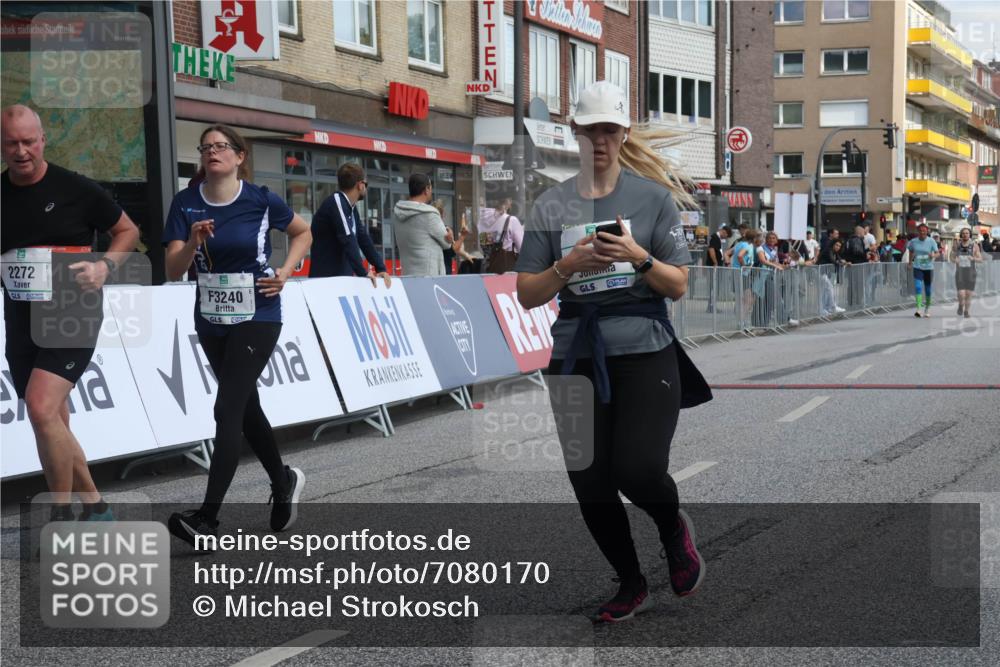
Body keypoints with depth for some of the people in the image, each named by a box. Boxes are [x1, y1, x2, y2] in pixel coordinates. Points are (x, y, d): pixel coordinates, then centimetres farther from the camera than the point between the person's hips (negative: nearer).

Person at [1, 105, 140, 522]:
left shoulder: (76, 189, -5)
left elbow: (128, 230, 7)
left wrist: (105, 265, -10)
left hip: (73, 316, -5)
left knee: (41, 407, -22)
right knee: (54, 424, 11)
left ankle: (61, 515, -9)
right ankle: (95, 507, 27)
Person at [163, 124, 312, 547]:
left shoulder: (261, 201, -8)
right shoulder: (185, 204, -1)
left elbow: (303, 232, 10)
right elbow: (173, 271, -7)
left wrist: (286, 271, -4)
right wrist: (193, 242, -25)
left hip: (257, 318, -5)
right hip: (211, 321, 5)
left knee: (227, 409, -14)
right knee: (246, 407, 16)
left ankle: (207, 517, -15)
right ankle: (283, 482, 39)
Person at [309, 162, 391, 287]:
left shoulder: (351, 207, 14)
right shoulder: (336, 202, -15)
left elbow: (363, 239, 11)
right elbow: (347, 240, -24)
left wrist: (381, 269, 1)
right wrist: (363, 273, -26)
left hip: (343, 277, 9)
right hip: (326, 279, -9)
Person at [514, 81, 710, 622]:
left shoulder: (653, 196, 3)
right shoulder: (551, 206, 7)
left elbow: (679, 286, 2)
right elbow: (526, 295, 5)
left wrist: (639, 257, -15)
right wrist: (569, 264, -12)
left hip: (645, 355, -2)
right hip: (575, 358, 2)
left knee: (639, 471, -15)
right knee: (590, 487, 5)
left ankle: (674, 526, 22)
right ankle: (631, 586, 29)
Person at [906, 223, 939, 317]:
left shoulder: (931, 241, -5)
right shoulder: (913, 241, 0)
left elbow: (937, 253, -6)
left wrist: (933, 255, -26)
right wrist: (910, 261, 19)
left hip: (928, 267, 0)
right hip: (917, 267, 0)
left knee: (928, 289, 11)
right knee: (918, 287, -17)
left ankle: (927, 309, 30)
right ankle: (918, 309, -23)